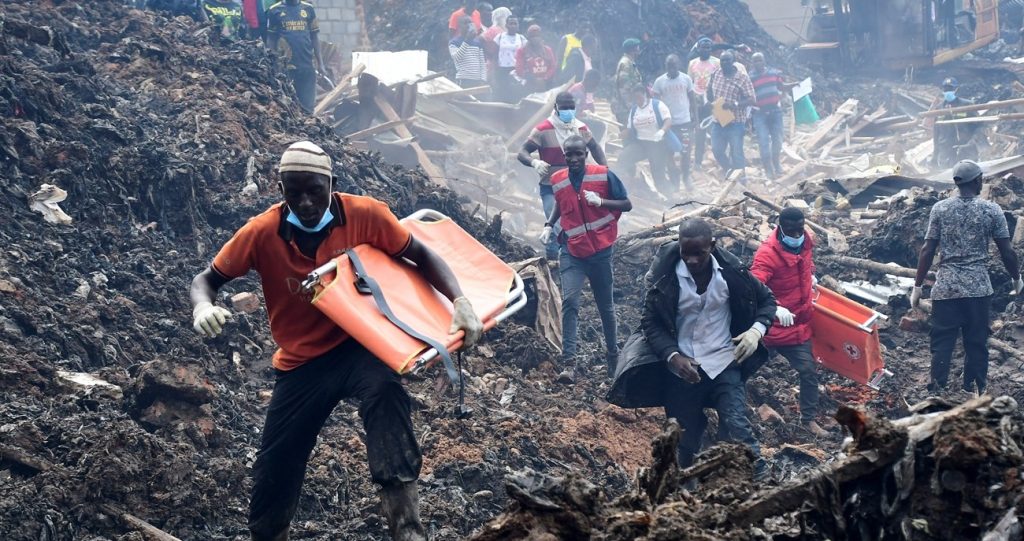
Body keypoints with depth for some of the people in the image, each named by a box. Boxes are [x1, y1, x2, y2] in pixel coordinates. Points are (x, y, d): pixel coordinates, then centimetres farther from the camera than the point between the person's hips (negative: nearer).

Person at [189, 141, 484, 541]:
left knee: (384, 389, -37)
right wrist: (203, 307, -30)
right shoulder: (262, 233, -15)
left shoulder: (364, 215, -15)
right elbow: (206, 279, -5)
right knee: (273, 472, 3)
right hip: (301, 362, 2)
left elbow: (420, 256, -3)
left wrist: (459, 302, -18)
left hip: (358, 346, -2)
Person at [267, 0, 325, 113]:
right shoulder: (275, 10, 2)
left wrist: (320, 63, 6)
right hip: (285, 65, -2)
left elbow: (315, 37, 11)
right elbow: (270, 39, 5)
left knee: (307, 105, 4)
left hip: (307, 65, 2)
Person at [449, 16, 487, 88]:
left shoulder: (478, 42, 16)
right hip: (463, 80, -5)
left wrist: (483, 79, 4)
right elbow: (456, 58, -17)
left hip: (478, 80, 5)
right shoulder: (454, 42, 2)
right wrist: (467, 40, -20)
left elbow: (482, 62, 15)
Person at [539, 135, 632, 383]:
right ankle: (569, 363, -18)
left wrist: (600, 201, -19)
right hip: (572, 252, 1)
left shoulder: (604, 175, -8)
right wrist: (549, 226, 4)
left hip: (600, 251, -1)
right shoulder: (557, 181, 0)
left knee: (605, 305, 12)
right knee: (569, 301, -16)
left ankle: (612, 353, 31)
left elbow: (627, 205, -4)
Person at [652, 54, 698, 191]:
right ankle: (673, 177, 22)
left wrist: (695, 118, 2)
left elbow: (693, 99, 5)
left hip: (684, 122, -1)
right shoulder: (660, 81, -3)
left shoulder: (686, 79, -1)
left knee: (685, 151, 0)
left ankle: (686, 177, 15)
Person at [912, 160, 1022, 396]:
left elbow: (928, 250, -2)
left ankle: (936, 394, 1)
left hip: (945, 288, 1)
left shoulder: (940, 209, 0)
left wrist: (918, 286, 5)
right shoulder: (992, 210, -2)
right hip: (978, 288, 0)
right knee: (977, 345, 7)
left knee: (941, 344, 3)